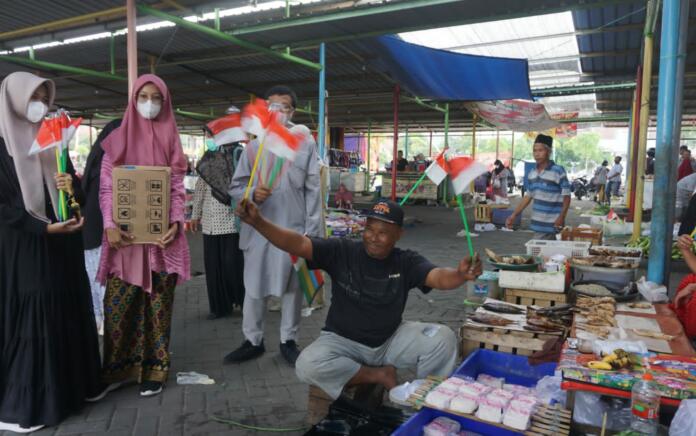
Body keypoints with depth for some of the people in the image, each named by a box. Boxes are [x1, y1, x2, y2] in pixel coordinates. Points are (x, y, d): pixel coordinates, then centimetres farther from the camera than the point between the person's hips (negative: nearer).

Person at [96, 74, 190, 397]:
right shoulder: (118, 139, 6)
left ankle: (153, 369, 15)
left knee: (158, 304, 5)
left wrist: (176, 223, -12)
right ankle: (119, 367, 18)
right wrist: (109, 225, -12)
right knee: (117, 303, 1)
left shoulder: (171, 141, 8)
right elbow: (106, 186, 2)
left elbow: (177, 188, 4)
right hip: (125, 233, 0)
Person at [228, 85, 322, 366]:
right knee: (254, 285, 9)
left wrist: (311, 230, -5)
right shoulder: (254, 144, 7)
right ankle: (253, 340, 26)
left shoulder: (306, 142, 2)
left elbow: (313, 190, 0)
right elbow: (235, 186, 6)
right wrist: (252, 193, -17)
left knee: (292, 286, 9)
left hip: (294, 228, -1)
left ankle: (288, 341, 25)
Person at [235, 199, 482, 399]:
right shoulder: (342, 252, -15)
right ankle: (380, 375, -10)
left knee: (443, 338, -21)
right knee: (307, 366, -30)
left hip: (391, 339, 1)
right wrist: (258, 222, -39)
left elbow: (440, 277, -27)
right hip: (343, 341, 0)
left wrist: (461, 275, -52)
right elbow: (297, 244, -24)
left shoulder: (406, 262, -11)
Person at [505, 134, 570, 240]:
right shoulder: (532, 173, 10)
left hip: (551, 224, -6)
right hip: (537, 223, 6)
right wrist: (514, 215, 11)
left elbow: (566, 196, -8)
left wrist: (561, 217, -19)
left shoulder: (558, 171, -10)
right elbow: (528, 196, 17)